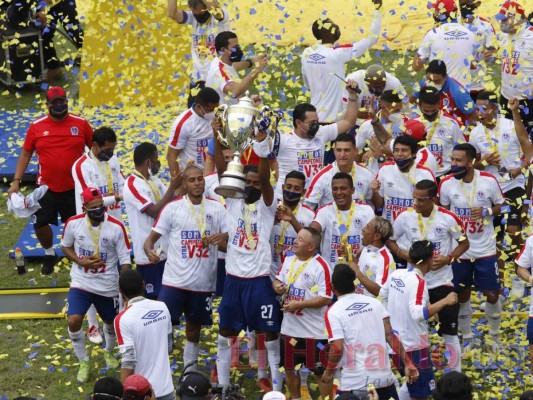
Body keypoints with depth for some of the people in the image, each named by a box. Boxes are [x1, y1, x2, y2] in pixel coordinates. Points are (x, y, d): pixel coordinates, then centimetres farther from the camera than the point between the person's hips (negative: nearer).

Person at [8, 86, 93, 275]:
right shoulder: (37, 127, -3)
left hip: (74, 188, -1)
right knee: (40, 224, 2)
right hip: (46, 188, 1)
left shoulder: (81, 124, -4)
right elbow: (25, 154, 4)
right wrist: (16, 182, -1)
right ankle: (49, 255, 29)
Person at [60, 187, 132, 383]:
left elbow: (125, 260, -11)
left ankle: (108, 352, 51)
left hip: (108, 286, 0)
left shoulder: (116, 227, -18)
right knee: (74, 321, -15)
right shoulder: (73, 223, -14)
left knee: (111, 323, 17)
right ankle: (84, 362, 8)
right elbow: (65, 247, 5)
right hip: (81, 283, 0)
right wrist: (81, 261, -15)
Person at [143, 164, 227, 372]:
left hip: (203, 282, 2)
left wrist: (222, 237, -18)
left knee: (194, 328, 14)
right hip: (174, 281, -2)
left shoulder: (217, 208, 3)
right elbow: (151, 238, -3)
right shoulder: (172, 208, -3)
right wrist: (149, 250, -26)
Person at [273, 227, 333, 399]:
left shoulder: (320, 267, -18)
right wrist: (277, 286, -5)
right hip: (289, 328, 8)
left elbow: (326, 299, -21)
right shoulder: (289, 260, 6)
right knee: (289, 366, 19)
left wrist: (298, 304, -23)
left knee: (320, 371, 2)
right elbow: (278, 280, 19)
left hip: (314, 331, -8)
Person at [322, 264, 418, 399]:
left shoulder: (333, 312, -7)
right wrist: (408, 363, 2)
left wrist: (329, 372, 2)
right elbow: (391, 336, 0)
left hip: (355, 383, -4)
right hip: (384, 377, 4)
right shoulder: (375, 303, 6)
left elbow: (337, 348, -14)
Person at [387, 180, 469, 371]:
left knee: (450, 333, 4)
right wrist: (406, 255, -14)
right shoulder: (405, 217, -9)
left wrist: (448, 258, -16)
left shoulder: (448, 218, -12)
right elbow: (390, 241, 4)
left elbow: (464, 243, 0)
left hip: (442, 282, -1)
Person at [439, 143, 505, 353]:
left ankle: (494, 336, 28)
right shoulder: (446, 184, -11)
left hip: (485, 250, -1)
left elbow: (499, 206, 2)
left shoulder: (489, 181, -13)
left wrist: (486, 211, -20)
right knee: (462, 295, 10)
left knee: (492, 294, 6)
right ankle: (467, 338, 27)